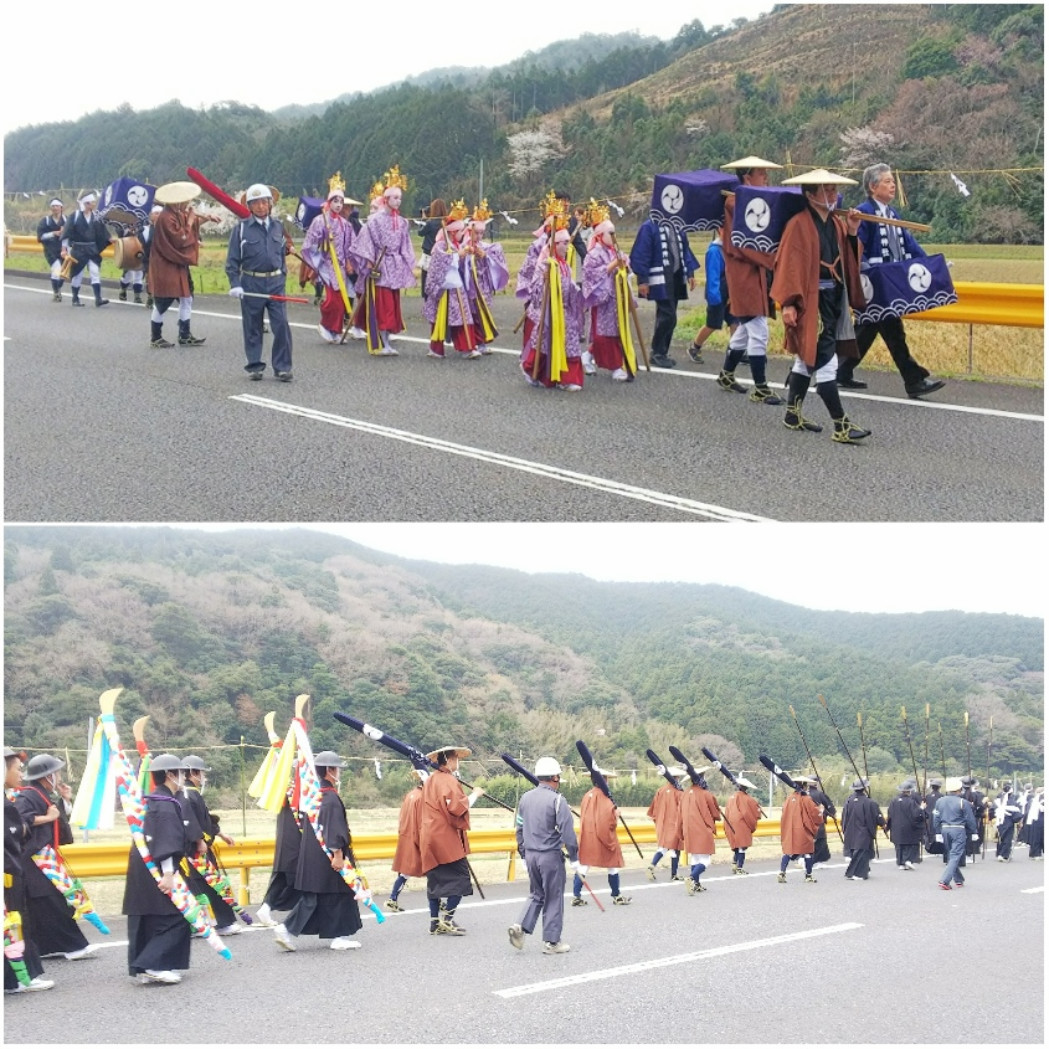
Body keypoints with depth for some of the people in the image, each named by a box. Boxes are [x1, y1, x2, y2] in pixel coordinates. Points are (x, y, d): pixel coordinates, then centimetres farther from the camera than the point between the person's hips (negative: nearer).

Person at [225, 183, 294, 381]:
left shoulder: (278, 227, 9)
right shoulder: (242, 228, -2)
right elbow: (232, 259, -2)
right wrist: (234, 284, -10)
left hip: (275, 283, 2)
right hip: (251, 284, -2)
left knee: (282, 325, -6)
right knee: (252, 328, 6)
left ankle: (282, 367, 2)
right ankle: (255, 366, 17)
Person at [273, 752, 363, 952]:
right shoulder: (331, 798, -17)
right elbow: (334, 829, -23)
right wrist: (337, 854, -22)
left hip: (311, 857, 9)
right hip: (327, 857, -9)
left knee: (311, 897, 11)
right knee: (338, 894, 3)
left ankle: (288, 930, 1)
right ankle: (340, 936, 10)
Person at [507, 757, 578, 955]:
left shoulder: (525, 798, 6)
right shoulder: (557, 801, -14)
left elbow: (519, 829, 13)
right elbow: (567, 833, -15)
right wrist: (574, 858, -6)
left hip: (531, 855, 6)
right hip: (551, 855, -6)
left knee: (536, 894, 19)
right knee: (553, 899, 5)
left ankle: (521, 926, 1)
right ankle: (551, 942, 10)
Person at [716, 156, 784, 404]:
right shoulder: (735, 203, -13)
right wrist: (771, 258, -21)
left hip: (758, 273, 10)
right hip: (745, 274, -10)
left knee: (744, 328, 19)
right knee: (759, 332, -10)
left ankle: (726, 375, 33)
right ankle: (760, 388, -6)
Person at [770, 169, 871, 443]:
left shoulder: (836, 223, 11)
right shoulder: (799, 224, -12)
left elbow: (849, 261, 13)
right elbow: (788, 265, -16)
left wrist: (852, 233, -1)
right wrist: (788, 303, -22)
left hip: (833, 299, 9)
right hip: (810, 301, -9)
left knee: (807, 358, 17)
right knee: (826, 363, -9)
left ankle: (793, 415, 28)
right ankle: (841, 426, -8)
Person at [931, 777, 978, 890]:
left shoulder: (940, 801, 5)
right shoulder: (963, 802, -9)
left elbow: (936, 818, 8)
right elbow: (970, 820, -5)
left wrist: (938, 833, 16)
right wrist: (973, 833, 9)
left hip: (945, 829, 5)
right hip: (958, 830, -5)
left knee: (950, 855, 18)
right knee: (955, 856, -5)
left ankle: (959, 880, 29)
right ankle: (944, 880, -17)